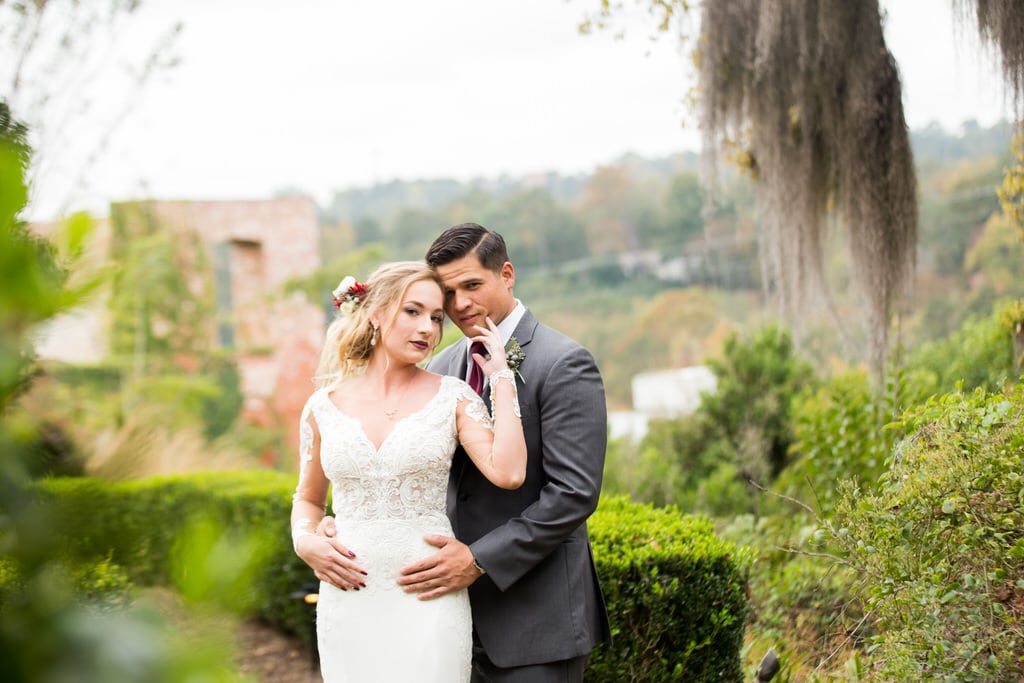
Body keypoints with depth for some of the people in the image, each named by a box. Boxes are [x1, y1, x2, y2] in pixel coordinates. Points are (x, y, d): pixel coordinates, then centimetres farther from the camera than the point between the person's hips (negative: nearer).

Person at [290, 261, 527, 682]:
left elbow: (507, 472, -16)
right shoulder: (324, 407, 4)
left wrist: (500, 377, -10)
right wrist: (306, 542, -3)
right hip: (348, 597, 2)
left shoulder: (453, 397, -1)